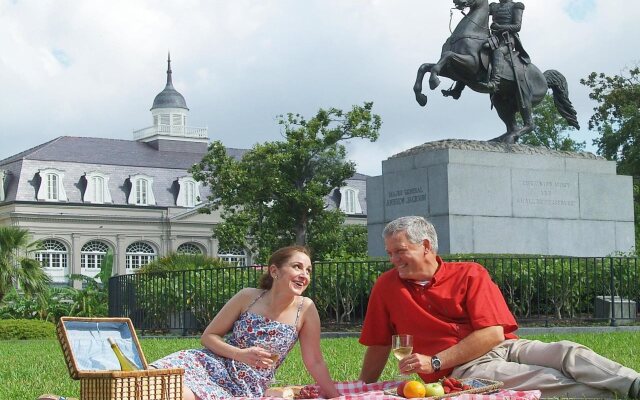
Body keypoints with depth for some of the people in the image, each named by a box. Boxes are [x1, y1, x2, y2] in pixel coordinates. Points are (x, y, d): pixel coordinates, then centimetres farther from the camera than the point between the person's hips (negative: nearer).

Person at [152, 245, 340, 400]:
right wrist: (240, 355, -15)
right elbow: (208, 336, 2)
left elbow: (315, 362, 3)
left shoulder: (305, 308, -4)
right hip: (209, 366, 0)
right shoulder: (248, 297, -3)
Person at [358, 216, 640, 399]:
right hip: (462, 370, -2)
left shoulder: (469, 274, 5)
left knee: (568, 352, -27)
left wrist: (434, 362, -12)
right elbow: (379, 345, 19)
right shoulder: (387, 287, 9)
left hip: (504, 347, 3)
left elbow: (492, 334, -6)